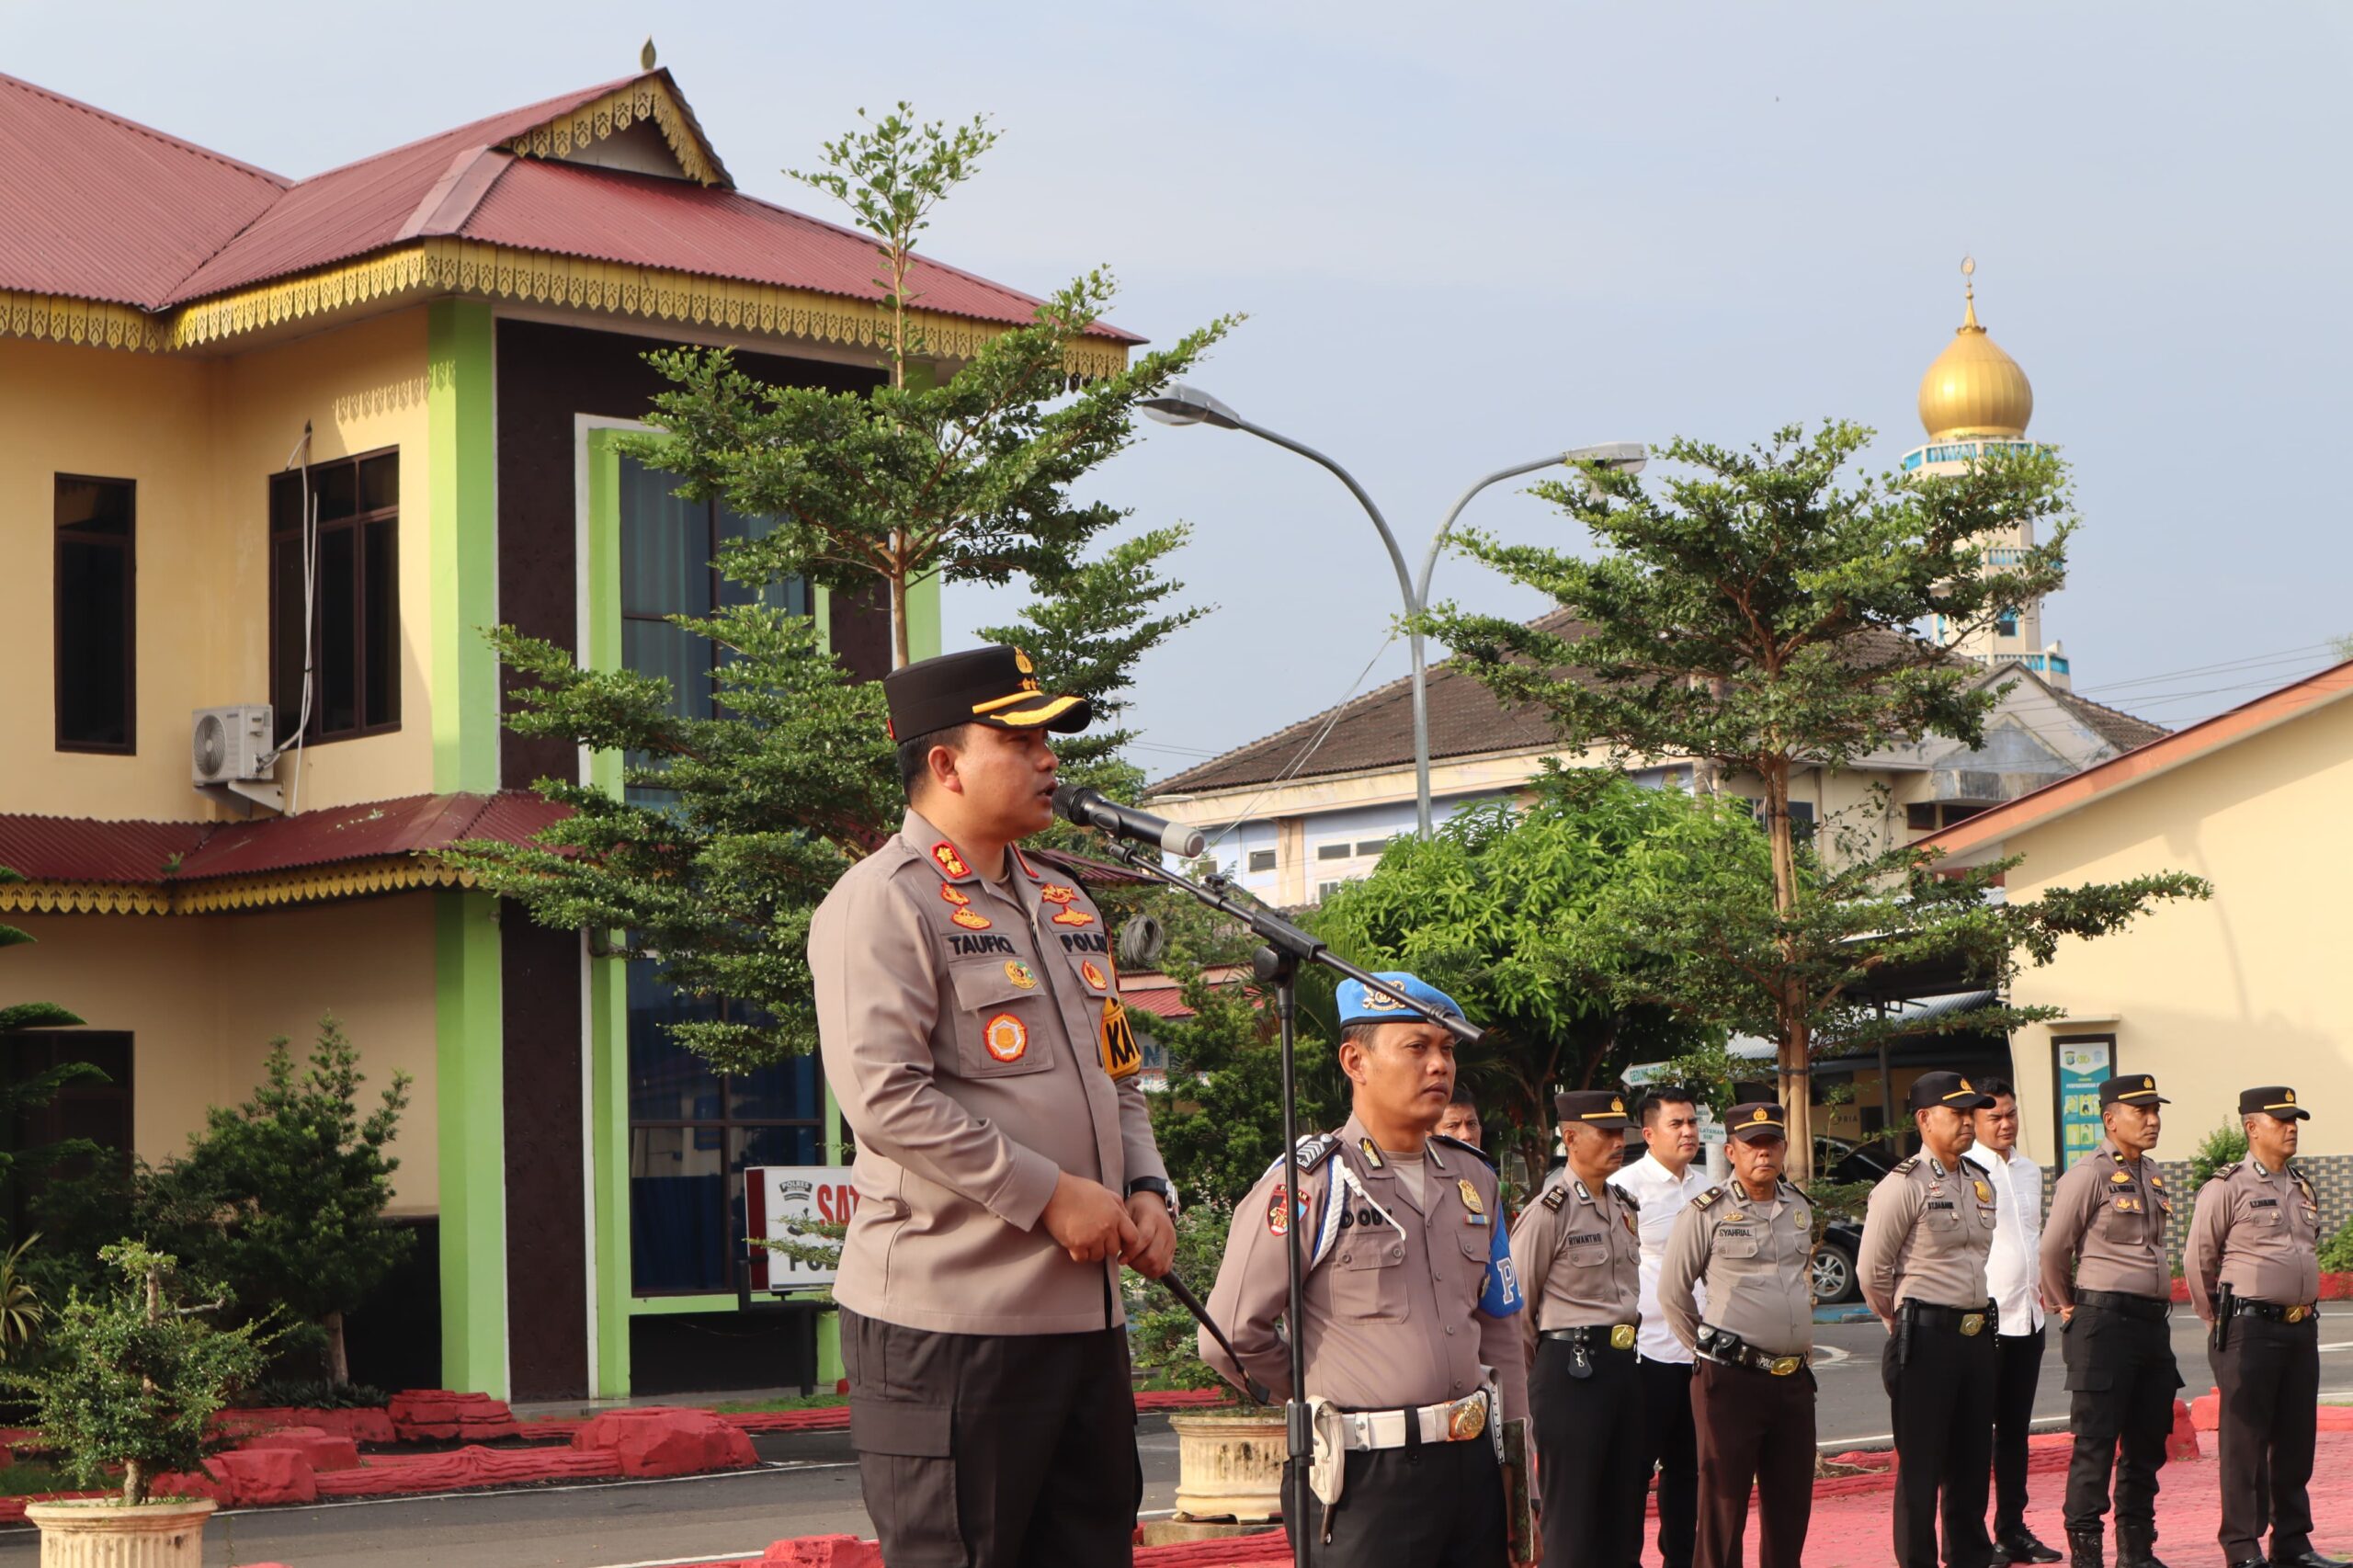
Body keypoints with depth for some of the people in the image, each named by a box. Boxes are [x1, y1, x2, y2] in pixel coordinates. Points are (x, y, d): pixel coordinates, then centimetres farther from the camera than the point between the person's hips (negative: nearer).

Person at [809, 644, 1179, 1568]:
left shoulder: (1065, 905, 18)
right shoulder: (881, 901, -9)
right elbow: (886, 1098, -20)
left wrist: (1146, 1189, 5)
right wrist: (1051, 1196, -18)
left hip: (1086, 1309, 9)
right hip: (948, 1314, -9)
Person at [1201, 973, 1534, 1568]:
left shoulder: (1474, 1180, 12)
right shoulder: (1309, 1183, -8)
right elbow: (1233, 1337, -9)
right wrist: (1330, 1392, 5)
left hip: (1475, 1467, 6)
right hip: (1367, 1480, -6)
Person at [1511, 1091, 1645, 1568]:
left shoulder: (1625, 1207, 13)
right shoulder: (1549, 1212, -10)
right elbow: (1517, 1308, -8)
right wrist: (1542, 1374, 0)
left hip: (1625, 1364, 7)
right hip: (1572, 1368, -7)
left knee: (1625, 1498, 10)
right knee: (1572, 1510, -3)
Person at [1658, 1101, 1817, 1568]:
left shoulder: (1800, 1209, 12)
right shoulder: (1707, 1213, -8)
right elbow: (1672, 1292, -1)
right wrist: (1708, 1350, 5)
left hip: (1794, 1381, 6)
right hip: (1731, 1381, -6)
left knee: (1791, 1506, 10)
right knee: (1723, 1510, -1)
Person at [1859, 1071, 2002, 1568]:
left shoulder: (1981, 1184, 12)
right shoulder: (1904, 1185, -11)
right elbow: (1872, 1270, -9)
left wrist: (1981, 1318, 16)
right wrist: (1905, 1326, 3)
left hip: (1978, 1335, 7)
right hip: (1927, 1338, -7)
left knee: (1974, 1460, 12)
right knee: (1920, 1466, -2)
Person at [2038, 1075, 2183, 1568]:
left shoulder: (2151, 1174, 14)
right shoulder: (2089, 1175, -11)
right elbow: (2053, 1249, -6)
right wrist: (2066, 1308, 5)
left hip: (2153, 1320, 8)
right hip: (2104, 1322, -8)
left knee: (2148, 1443, 11)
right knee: (2095, 1443, -5)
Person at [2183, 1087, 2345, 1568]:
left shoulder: (2303, 1188, 14)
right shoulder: (2227, 1187, -7)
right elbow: (2197, 1261, -4)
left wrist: (2306, 1311, 18)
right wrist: (2221, 1322, 2)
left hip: (2302, 1329, 7)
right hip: (2250, 1329, -7)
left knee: (2296, 1440, 9)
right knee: (2245, 1442, -3)